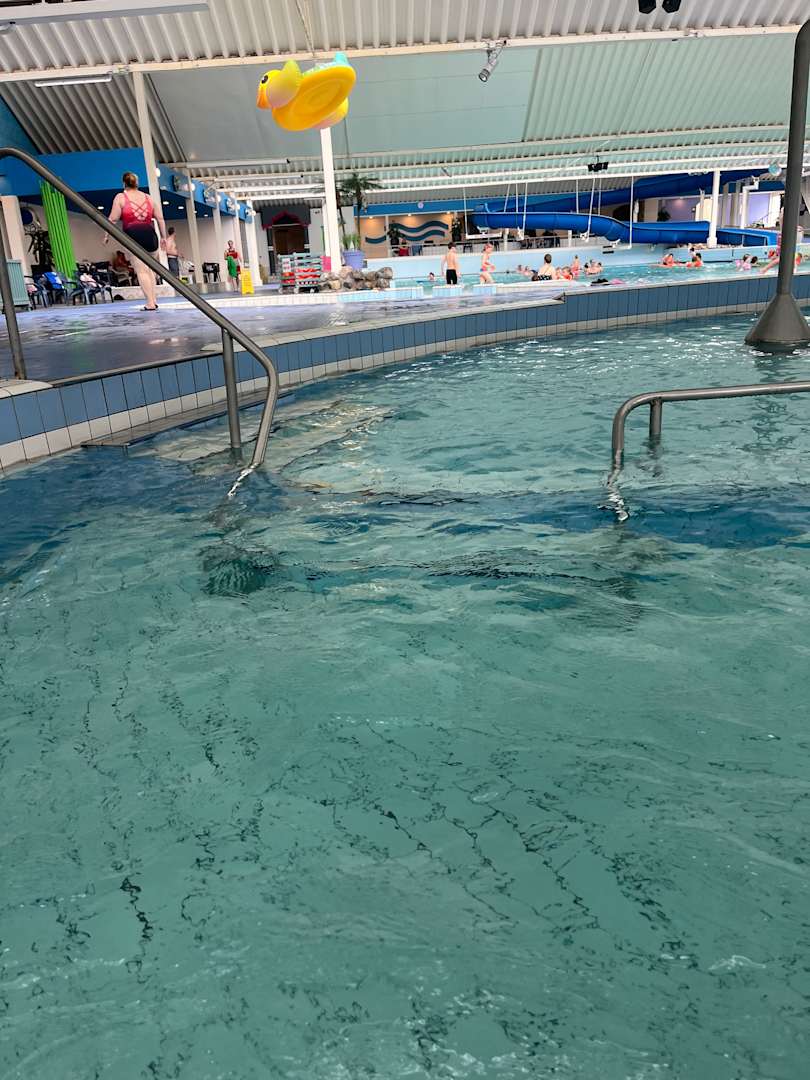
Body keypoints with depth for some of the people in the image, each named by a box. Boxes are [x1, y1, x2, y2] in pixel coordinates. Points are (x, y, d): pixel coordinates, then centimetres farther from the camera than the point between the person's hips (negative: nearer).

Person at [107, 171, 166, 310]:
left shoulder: (120, 197, 4)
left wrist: (107, 236, 9)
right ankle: (154, 300, 15)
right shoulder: (148, 197, 16)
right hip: (150, 234, 4)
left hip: (133, 235, -4)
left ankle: (150, 304, -12)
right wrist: (163, 237, 22)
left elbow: (113, 219, -1)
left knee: (141, 270, -5)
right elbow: (160, 218, 14)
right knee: (149, 269, 17)